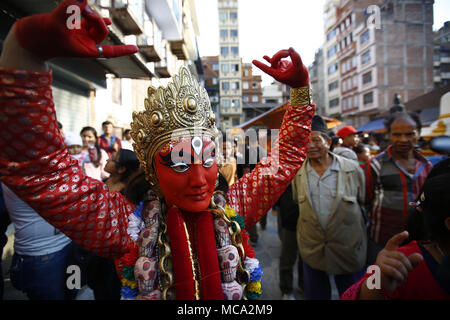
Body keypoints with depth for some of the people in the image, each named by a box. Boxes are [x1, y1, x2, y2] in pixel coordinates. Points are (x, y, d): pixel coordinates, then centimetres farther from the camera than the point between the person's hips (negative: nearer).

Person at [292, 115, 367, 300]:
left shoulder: (353, 170, -10)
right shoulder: (297, 173, -4)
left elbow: (365, 204, 2)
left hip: (349, 251, -1)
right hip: (311, 251, 2)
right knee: (315, 295, 18)